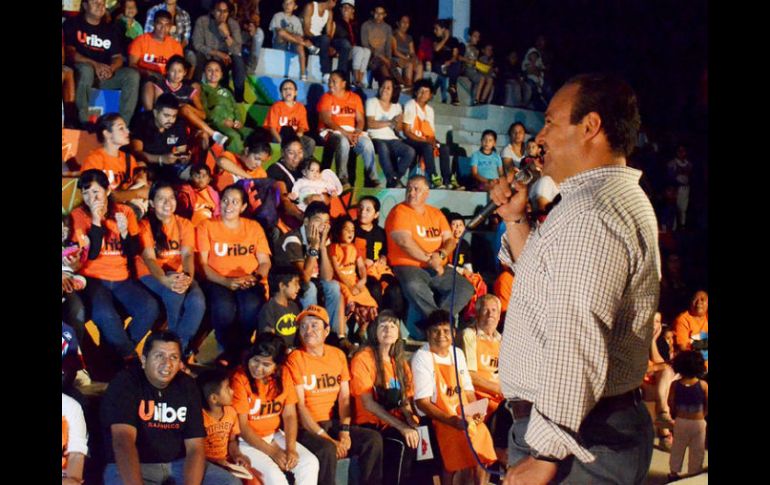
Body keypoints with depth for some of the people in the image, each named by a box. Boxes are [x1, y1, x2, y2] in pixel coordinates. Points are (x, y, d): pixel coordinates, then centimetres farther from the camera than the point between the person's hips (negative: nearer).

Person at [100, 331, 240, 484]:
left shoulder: (187, 386, 2)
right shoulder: (125, 383, -13)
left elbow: (195, 447, -4)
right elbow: (123, 440, -27)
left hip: (177, 464, 6)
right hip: (133, 465, -5)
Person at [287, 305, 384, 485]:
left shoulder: (338, 355, 9)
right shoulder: (295, 359, -7)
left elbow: (344, 397, 6)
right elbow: (299, 405, -12)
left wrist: (344, 432, -10)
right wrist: (326, 437, -18)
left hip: (333, 423, 5)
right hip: (306, 428, -5)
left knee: (373, 439, -13)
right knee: (327, 450, -33)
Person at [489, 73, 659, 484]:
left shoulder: (589, 216, -20)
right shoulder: (617, 198, 15)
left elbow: (576, 348, -27)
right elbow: (546, 288, 27)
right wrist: (515, 219, 16)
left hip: (576, 435, -10)